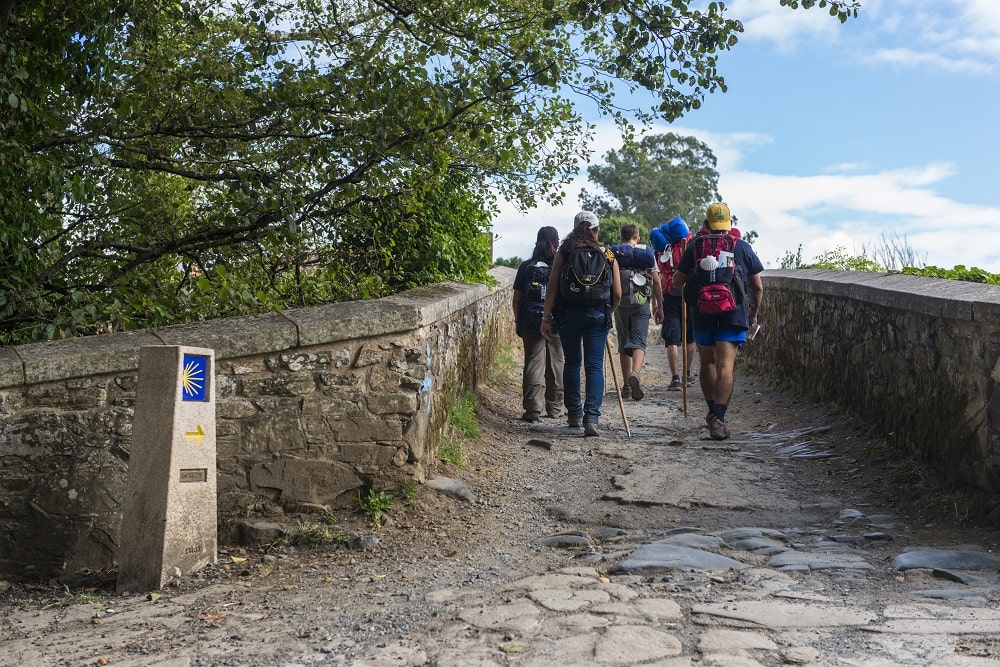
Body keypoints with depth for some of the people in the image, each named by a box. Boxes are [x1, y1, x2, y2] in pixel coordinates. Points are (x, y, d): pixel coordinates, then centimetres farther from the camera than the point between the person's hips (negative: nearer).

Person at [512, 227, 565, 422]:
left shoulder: (526, 267, 0)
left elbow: (516, 299, 2)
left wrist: (518, 321, 13)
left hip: (531, 323, 0)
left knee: (533, 363, 1)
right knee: (555, 364, 11)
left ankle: (533, 408, -9)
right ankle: (554, 408, 20)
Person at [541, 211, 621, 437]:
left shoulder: (564, 253, 2)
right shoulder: (608, 257, 5)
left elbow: (552, 287, -3)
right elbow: (617, 294, 3)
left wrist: (546, 318, 0)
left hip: (569, 314, 0)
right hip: (598, 315, 0)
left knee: (572, 363, 13)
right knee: (594, 366, 0)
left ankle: (574, 414, 22)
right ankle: (591, 418, -10)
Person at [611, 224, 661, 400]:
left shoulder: (614, 253, 3)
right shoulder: (647, 252, 5)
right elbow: (656, 281, 3)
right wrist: (659, 307, 8)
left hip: (621, 304, 0)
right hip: (642, 303, 0)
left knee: (624, 344, 9)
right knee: (639, 342, -1)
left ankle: (627, 386, 12)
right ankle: (635, 373, -29)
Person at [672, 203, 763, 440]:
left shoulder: (695, 246, 7)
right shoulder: (742, 247, 6)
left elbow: (677, 282, 9)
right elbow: (758, 287, 11)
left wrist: (689, 290, 32)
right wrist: (754, 313, 25)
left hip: (702, 314, 2)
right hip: (733, 314, -2)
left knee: (707, 363, 18)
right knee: (725, 366, -6)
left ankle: (713, 411, 29)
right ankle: (718, 419, -16)